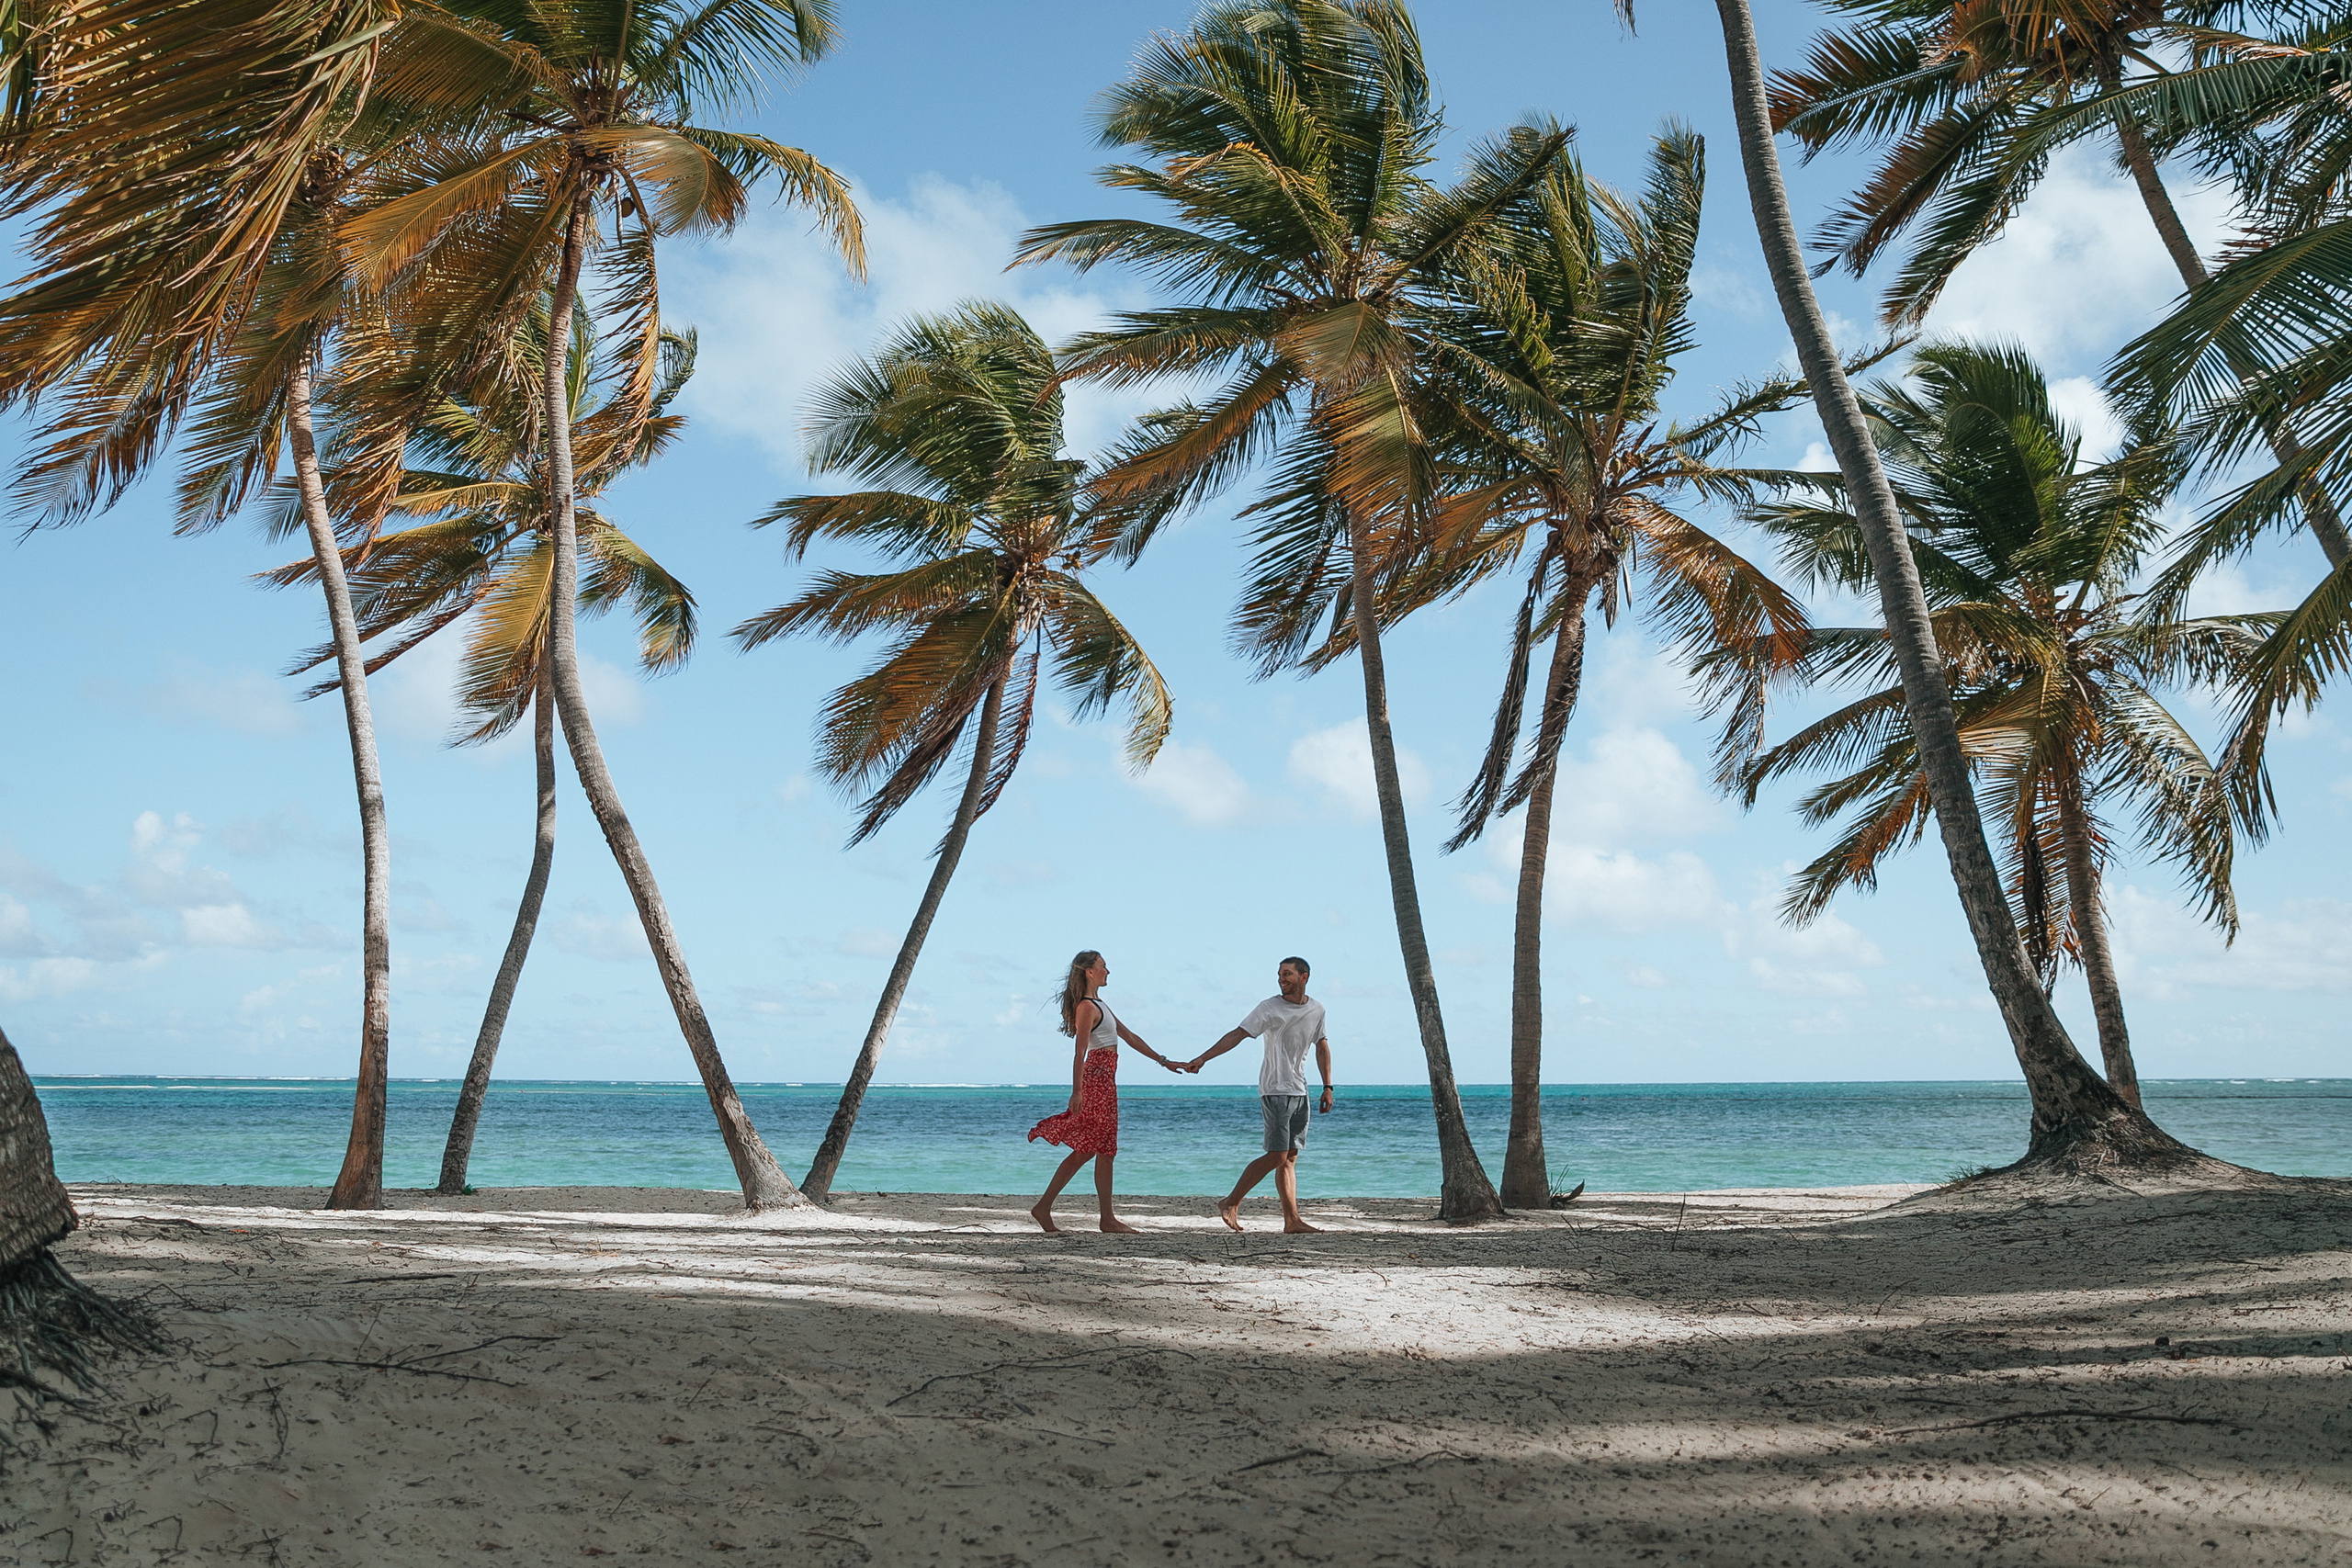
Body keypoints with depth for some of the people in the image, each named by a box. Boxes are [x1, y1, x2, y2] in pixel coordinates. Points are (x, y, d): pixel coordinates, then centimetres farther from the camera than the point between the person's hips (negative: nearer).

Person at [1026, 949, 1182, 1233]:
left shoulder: (1099, 1005, 19)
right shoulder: (1087, 1007, -11)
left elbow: (1129, 1036, 23)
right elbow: (1080, 1052, -19)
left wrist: (1163, 1061, 23)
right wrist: (1076, 1091, -26)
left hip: (1103, 1079, 10)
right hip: (1097, 1079, -10)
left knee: (1085, 1150, 9)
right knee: (1105, 1150, -4)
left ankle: (1044, 1207, 10)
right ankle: (1108, 1219, 3)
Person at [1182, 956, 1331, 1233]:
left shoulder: (1316, 1010, 9)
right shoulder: (1269, 1008, -6)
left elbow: (1321, 1047, 20)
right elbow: (1237, 1035, -9)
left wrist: (1327, 1087, 16)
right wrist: (1201, 1059, -17)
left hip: (1299, 1091, 6)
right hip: (1275, 1090, -6)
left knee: (1290, 1158, 5)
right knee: (1277, 1156, -12)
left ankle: (1292, 1220, 4)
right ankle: (1231, 1203, -3)